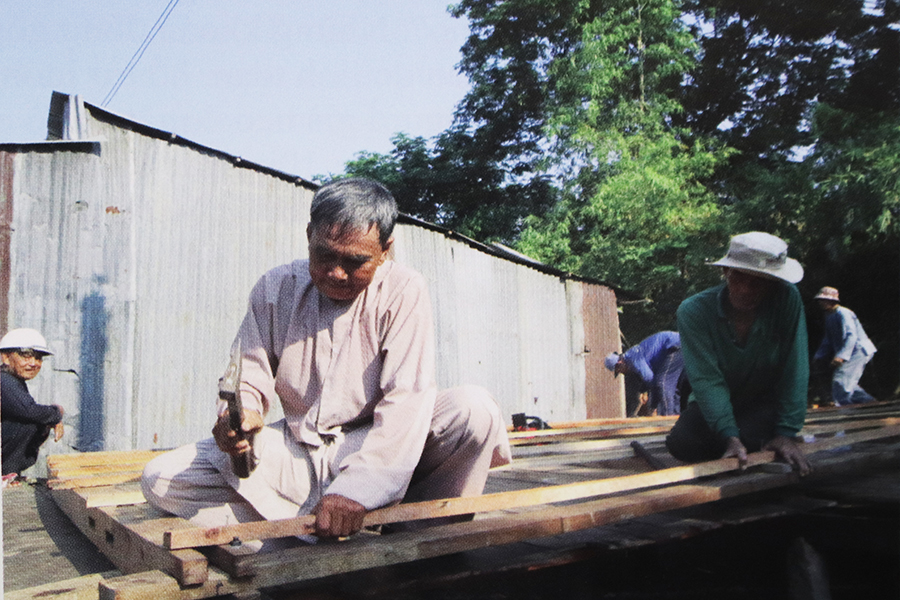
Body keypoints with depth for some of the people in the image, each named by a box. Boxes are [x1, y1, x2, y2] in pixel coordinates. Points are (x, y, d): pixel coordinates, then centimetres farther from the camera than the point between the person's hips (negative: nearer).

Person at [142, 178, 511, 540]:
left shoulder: (404, 292, -11)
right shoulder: (276, 289, 0)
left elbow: (407, 400, -20)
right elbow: (248, 377, 4)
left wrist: (357, 489, -33)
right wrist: (239, 414, -23)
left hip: (376, 450, -4)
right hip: (297, 454, 4)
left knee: (474, 408, -30)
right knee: (159, 479, -13)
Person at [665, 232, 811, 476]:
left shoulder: (787, 299, -23)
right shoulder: (693, 311, -23)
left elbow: (794, 368, -20)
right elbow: (706, 378, -27)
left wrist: (786, 432, -23)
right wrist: (729, 435, -37)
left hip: (765, 401, -1)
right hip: (713, 404, 1)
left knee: (750, 435, -32)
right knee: (681, 443, -24)